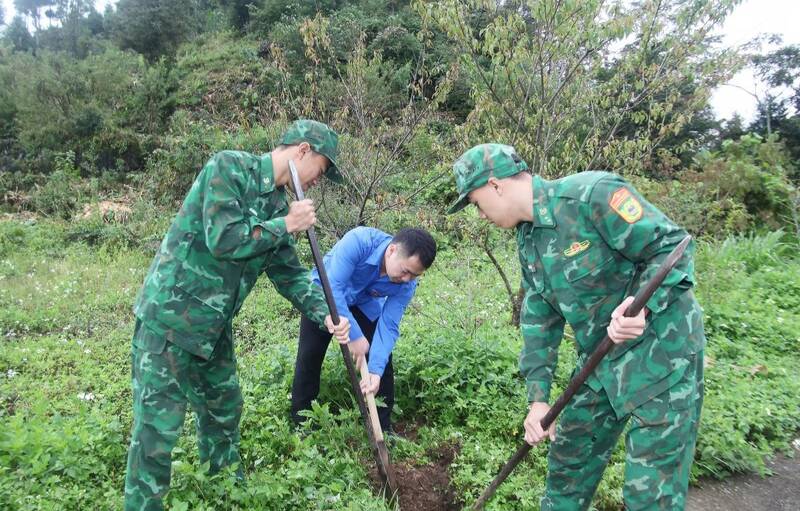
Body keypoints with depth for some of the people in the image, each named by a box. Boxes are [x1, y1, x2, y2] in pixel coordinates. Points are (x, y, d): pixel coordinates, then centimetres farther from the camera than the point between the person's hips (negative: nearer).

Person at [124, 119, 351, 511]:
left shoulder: (278, 205, 8)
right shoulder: (228, 167, -15)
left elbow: (290, 272, 8)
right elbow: (223, 239, -26)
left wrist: (325, 316, -5)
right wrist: (287, 224, -14)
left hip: (215, 327, 9)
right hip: (170, 317, -8)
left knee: (224, 410, 22)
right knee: (157, 426, -1)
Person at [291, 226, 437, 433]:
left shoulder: (406, 284, -26)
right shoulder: (358, 241, -40)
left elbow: (388, 326, -24)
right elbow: (333, 288, -41)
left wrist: (375, 371, -35)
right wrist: (355, 336, -40)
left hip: (364, 305, 3)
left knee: (382, 359, -5)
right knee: (309, 356, -4)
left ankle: (383, 427, 10)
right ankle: (301, 422, 15)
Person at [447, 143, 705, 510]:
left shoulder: (592, 194, -21)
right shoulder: (528, 242, 6)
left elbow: (672, 246, -19)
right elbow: (539, 321, 7)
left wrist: (642, 307, -35)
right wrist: (537, 397, 2)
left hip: (660, 351, -7)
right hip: (599, 361, 8)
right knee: (568, 460, 17)